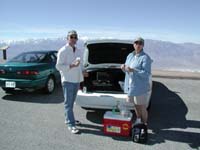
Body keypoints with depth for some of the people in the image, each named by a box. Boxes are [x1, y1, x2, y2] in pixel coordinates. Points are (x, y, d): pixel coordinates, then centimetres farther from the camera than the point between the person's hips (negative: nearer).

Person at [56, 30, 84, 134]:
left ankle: (68, 119, 30)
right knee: (68, 103, -3)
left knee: (71, 102, 16)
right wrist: (72, 65, -23)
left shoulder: (79, 51, 14)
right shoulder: (63, 51, -8)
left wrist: (83, 71, 4)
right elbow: (58, 66, -13)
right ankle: (71, 124, 0)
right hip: (68, 80, -7)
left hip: (77, 80, 7)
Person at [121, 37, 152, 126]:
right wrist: (124, 68, -7)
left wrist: (133, 70, -29)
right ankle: (138, 121, 41)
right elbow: (127, 70, 17)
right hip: (130, 86, 7)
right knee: (136, 105, 22)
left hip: (140, 87, -7)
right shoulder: (130, 56, 9)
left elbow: (147, 74, -20)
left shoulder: (145, 58, -13)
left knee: (142, 108, 6)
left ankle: (144, 124, 25)